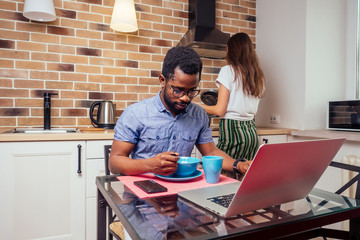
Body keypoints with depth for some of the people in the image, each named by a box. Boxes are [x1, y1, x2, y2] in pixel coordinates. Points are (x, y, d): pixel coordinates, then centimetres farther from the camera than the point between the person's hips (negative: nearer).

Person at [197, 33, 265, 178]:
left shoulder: (228, 71, -6)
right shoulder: (258, 76, 12)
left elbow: (220, 110, -9)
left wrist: (198, 107, 7)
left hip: (232, 130, -7)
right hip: (252, 131, 7)